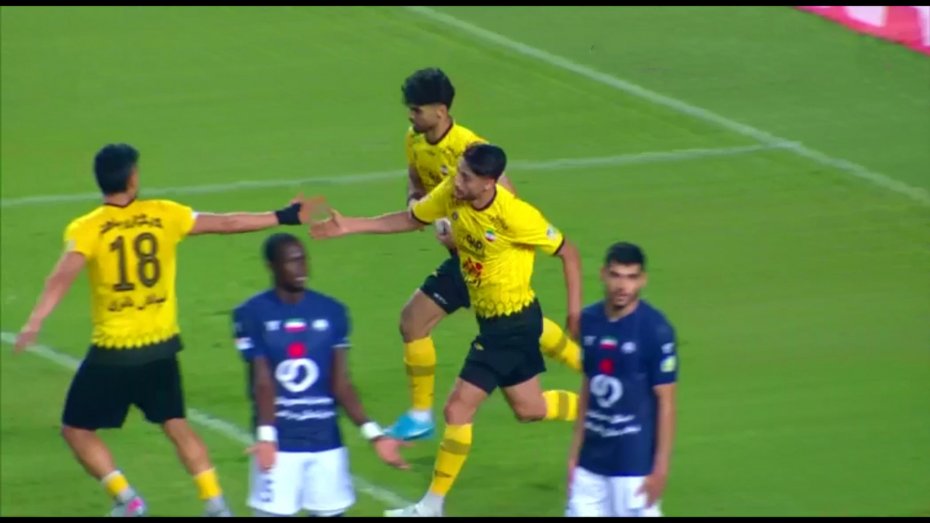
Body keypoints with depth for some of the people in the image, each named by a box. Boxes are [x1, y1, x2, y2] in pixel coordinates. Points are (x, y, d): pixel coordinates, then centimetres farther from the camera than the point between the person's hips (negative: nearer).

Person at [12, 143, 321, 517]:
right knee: (176, 426, 19)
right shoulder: (163, 215, -1)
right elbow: (226, 223, 6)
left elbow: (62, 278, -27)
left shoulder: (86, 230, -11)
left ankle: (126, 499, -1)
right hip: (161, 347, 4)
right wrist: (283, 217, 16)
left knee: (76, 429, 10)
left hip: (113, 351, -4)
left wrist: (34, 323, -36)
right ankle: (215, 503, 13)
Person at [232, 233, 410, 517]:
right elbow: (263, 383, -11)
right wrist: (266, 435, -25)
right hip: (280, 442, -3)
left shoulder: (331, 312, 6)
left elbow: (341, 384, 6)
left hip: (326, 440, 3)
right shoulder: (253, 314, -4)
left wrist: (374, 433, -2)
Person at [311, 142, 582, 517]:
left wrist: (575, 310, -15)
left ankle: (433, 505, 5)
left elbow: (567, 252, -15)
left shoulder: (514, 216, -27)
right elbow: (411, 219, 6)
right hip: (491, 317, 8)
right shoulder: (452, 193, -10)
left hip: (513, 323, -8)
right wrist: (351, 226, 0)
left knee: (458, 409, -7)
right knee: (528, 409, 21)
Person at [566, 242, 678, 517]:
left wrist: (661, 468, -13)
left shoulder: (655, 329, -12)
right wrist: (575, 452, 15)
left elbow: (666, 401, -10)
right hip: (592, 460, 6)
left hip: (634, 463, -6)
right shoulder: (590, 320, 5)